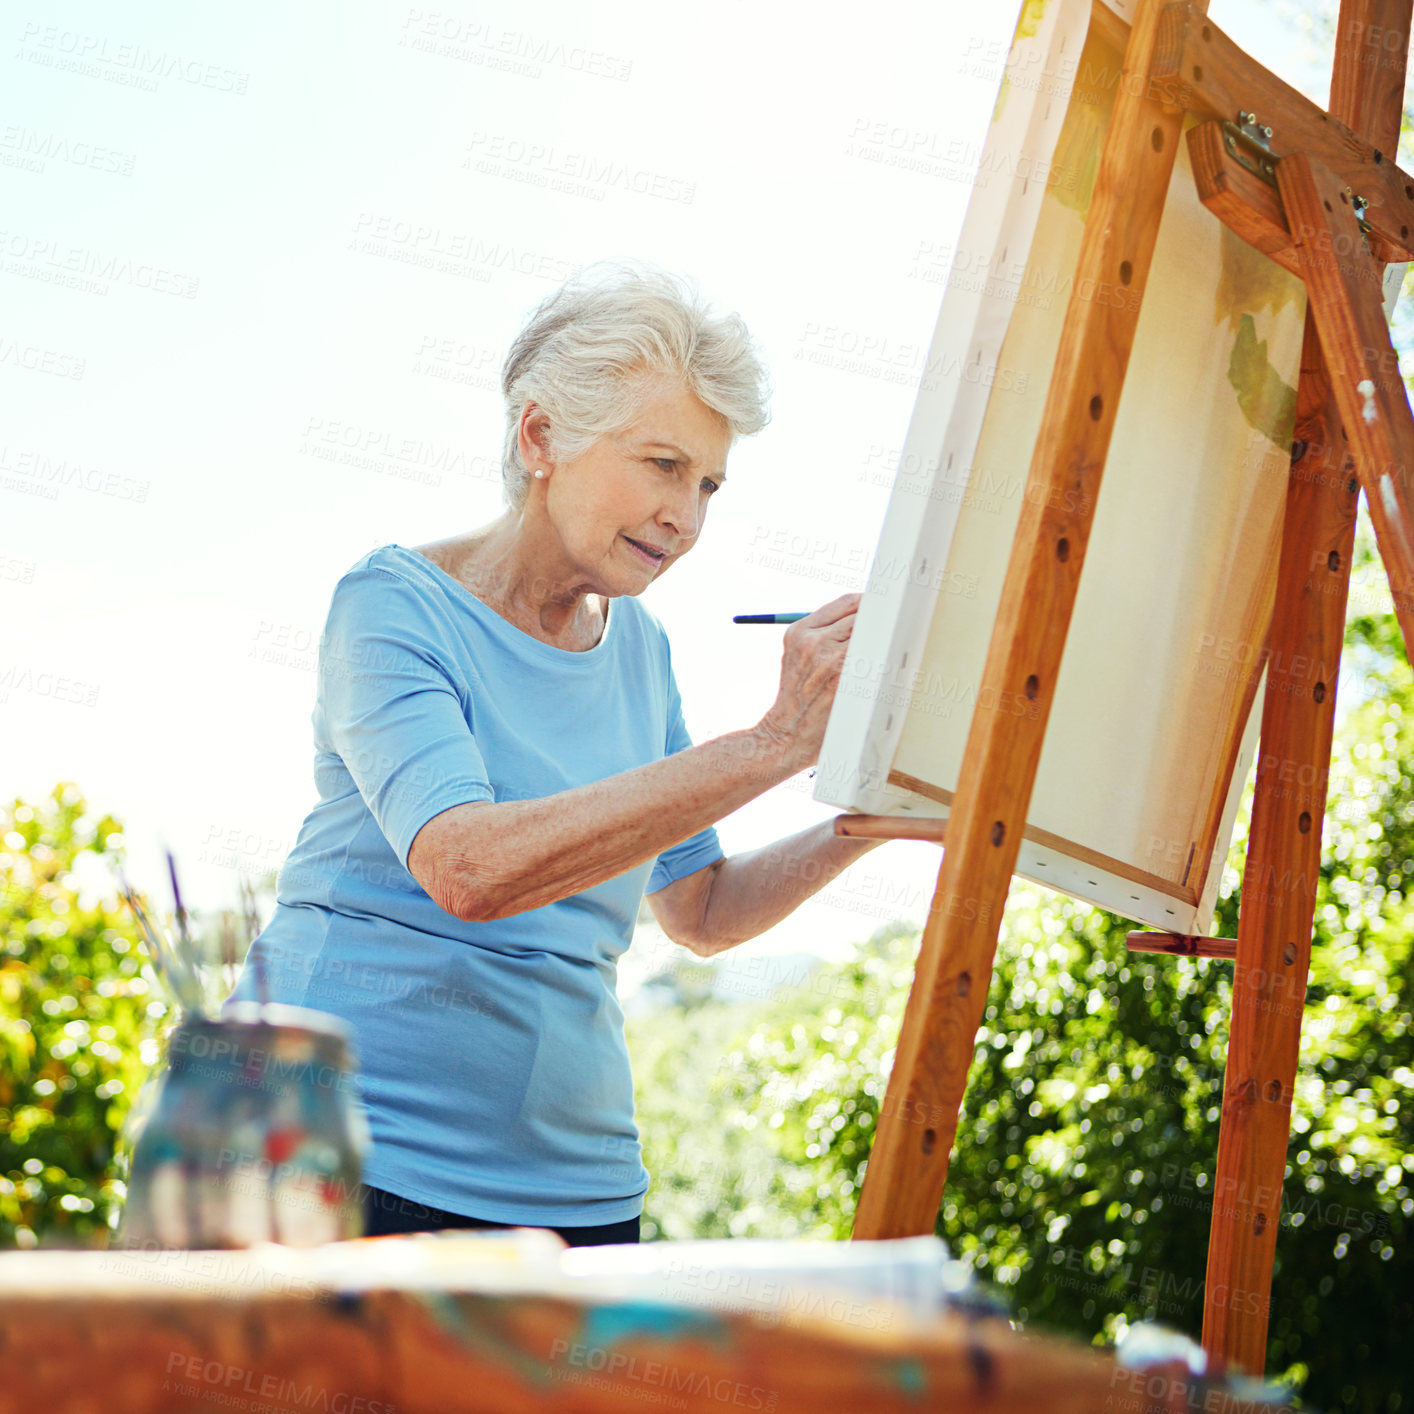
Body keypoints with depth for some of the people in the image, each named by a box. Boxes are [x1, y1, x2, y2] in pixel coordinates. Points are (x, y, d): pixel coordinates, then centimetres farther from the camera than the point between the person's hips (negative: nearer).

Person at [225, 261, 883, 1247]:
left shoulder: (637, 646, 9)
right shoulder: (395, 602, -10)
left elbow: (700, 913, 16)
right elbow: (468, 868, -28)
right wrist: (772, 743, -28)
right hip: (346, 1157, -5)